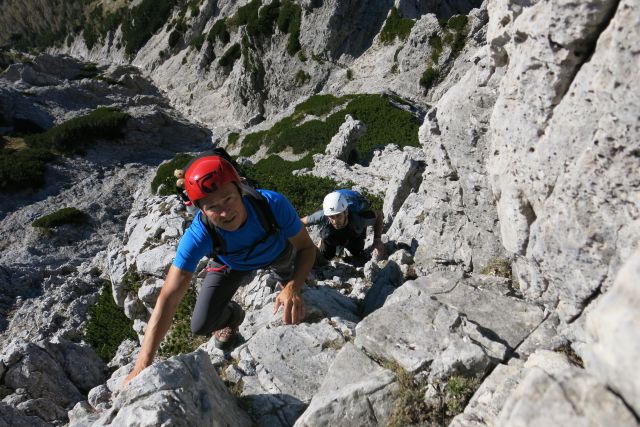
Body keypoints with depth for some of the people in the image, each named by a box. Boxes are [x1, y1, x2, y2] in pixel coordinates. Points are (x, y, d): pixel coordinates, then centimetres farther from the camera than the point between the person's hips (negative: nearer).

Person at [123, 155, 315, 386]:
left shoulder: (272, 203, -44)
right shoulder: (197, 236, -43)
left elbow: (307, 247, -29)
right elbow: (167, 299, -42)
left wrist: (293, 288, -48)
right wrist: (141, 367, -47)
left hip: (276, 252, 5)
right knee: (201, 327, -12)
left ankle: (284, 276, 27)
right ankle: (232, 315, 28)